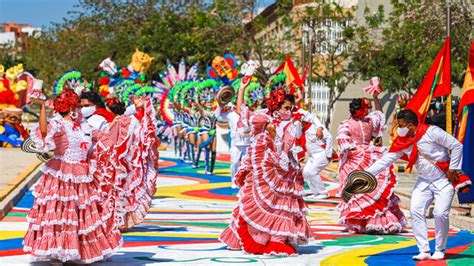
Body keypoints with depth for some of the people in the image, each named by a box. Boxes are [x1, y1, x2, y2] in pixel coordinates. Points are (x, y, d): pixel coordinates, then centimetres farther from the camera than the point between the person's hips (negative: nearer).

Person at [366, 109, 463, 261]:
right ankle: (424, 251, -3)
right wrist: (365, 173, -10)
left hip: (444, 180, -6)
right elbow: (386, 160, -2)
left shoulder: (432, 132, -19)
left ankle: (440, 251, 3)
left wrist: (452, 169, -13)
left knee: (440, 213, -15)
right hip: (424, 181, 6)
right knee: (416, 210, -9)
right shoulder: (402, 143, -1)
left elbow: (456, 146, -15)